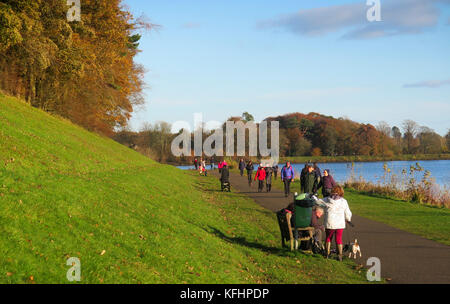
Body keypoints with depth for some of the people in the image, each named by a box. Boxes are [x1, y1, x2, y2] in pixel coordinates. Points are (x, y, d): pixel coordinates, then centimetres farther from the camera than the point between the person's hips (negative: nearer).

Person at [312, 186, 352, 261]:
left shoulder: (326, 200, -4)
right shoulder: (344, 201, -3)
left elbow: (317, 201, 10)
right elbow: (347, 213, 3)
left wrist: (313, 197, 30)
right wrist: (348, 220, 24)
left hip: (329, 224, 0)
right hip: (340, 224, 0)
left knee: (328, 238, 19)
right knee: (339, 239, 11)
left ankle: (327, 254, 23)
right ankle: (340, 256, 11)